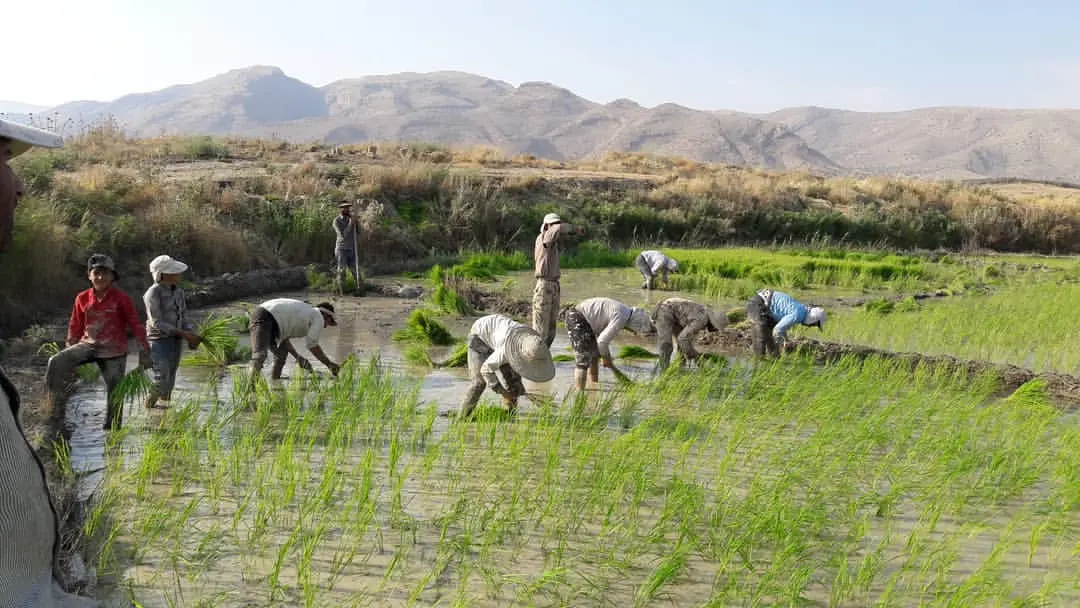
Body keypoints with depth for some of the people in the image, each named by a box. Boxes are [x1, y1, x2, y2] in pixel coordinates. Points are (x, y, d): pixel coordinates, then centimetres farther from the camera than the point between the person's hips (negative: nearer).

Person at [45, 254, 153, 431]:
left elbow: (136, 325, -4)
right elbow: (75, 327, 13)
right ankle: (52, 408, -11)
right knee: (55, 362, -21)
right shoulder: (82, 299, 3)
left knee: (114, 393, 0)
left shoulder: (122, 299, -7)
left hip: (114, 351, -2)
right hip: (88, 344, 3)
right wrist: (70, 354, 16)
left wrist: (144, 352, -7)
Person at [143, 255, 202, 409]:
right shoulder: (153, 293, -13)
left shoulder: (178, 291, 8)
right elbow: (156, 323, -17)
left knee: (170, 380, 10)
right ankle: (148, 407, 6)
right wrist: (183, 333, -20)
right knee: (161, 379, -11)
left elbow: (184, 317, 11)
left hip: (176, 340, 7)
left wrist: (192, 335, -6)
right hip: (159, 340, -7)